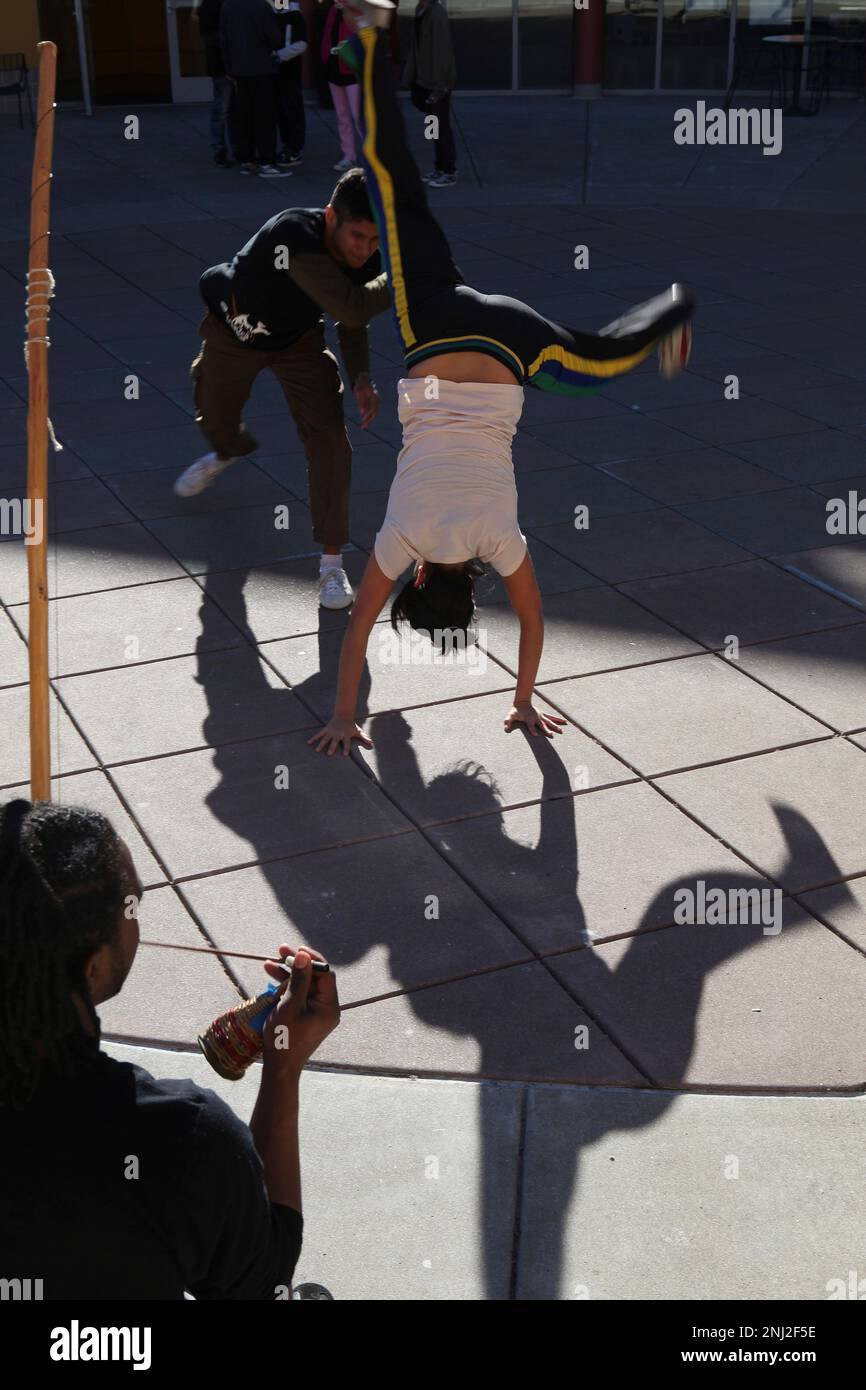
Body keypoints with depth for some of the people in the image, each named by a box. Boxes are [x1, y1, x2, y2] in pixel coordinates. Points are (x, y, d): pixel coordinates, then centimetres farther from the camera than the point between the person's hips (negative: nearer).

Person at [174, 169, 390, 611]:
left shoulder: (368, 258, -24)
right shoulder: (295, 236, -43)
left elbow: (350, 321, -5)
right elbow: (350, 308, -53)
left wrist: (360, 376, -20)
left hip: (298, 340, 2)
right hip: (232, 329, -2)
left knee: (328, 437, -18)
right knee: (214, 418, 23)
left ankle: (331, 563, -11)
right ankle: (227, 452, 64)